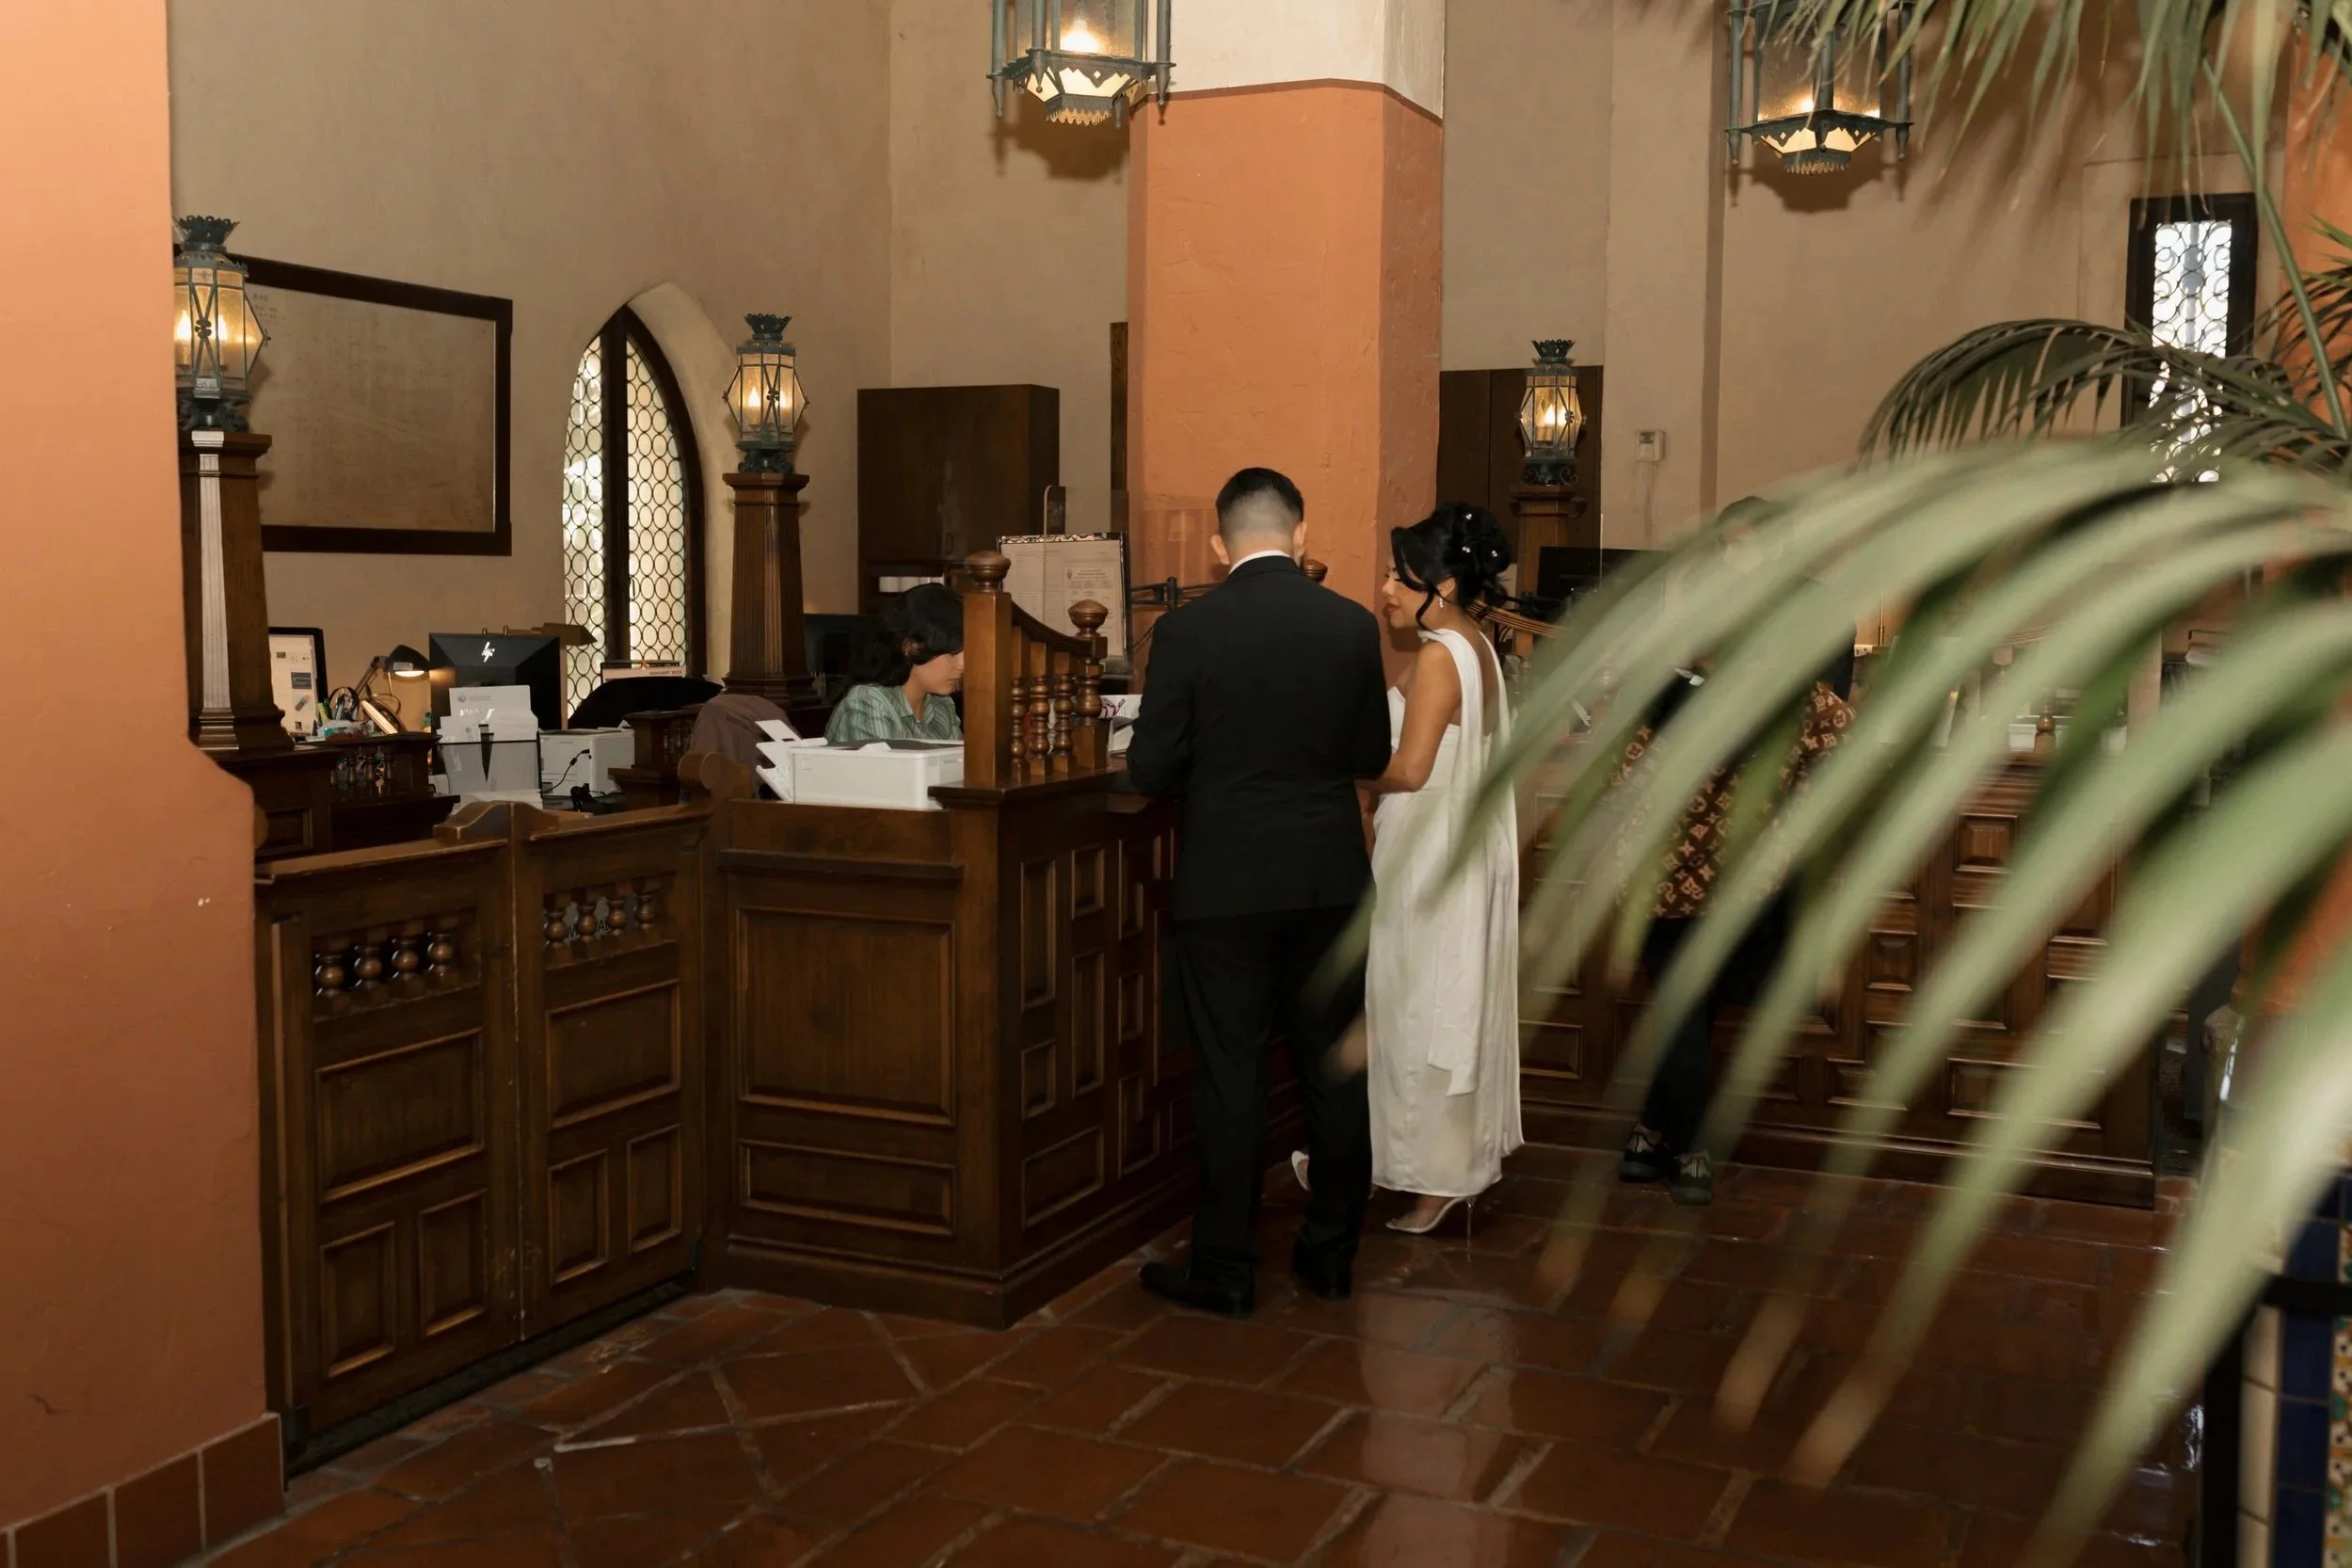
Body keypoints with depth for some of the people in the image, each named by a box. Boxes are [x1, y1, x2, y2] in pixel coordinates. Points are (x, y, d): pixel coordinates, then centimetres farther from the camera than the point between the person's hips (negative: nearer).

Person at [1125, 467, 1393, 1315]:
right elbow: (1372, 754, 4)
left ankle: (1224, 1267, 12)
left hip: (1225, 881, -2)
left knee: (1229, 1074, 5)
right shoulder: (1352, 625, -3)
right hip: (1331, 877, 3)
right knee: (1334, 1069, 13)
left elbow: (1150, 768, -8)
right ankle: (1332, 1251, 24)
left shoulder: (1186, 631, -10)